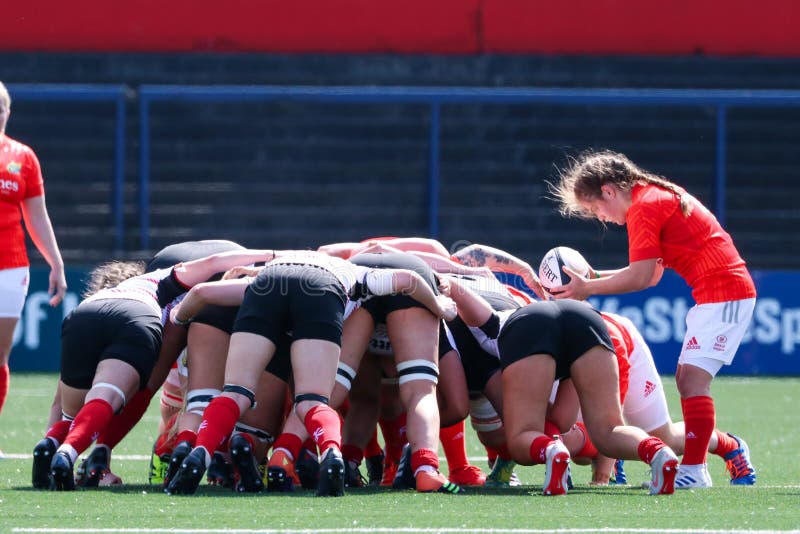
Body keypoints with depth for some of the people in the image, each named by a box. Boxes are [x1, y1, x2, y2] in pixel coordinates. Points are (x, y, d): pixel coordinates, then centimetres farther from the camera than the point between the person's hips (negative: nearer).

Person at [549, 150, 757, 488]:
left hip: (723, 291, -10)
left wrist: (588, 289, -7)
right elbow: (652, 274, 18)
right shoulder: (659, 195, 18)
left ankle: (693, 469, -17)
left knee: (692, 378, -15)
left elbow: (640, 277, -16)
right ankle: (731, 450, 19)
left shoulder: (643, 208, -12)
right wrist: (595, 277, 12)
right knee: (687, 379, 13)